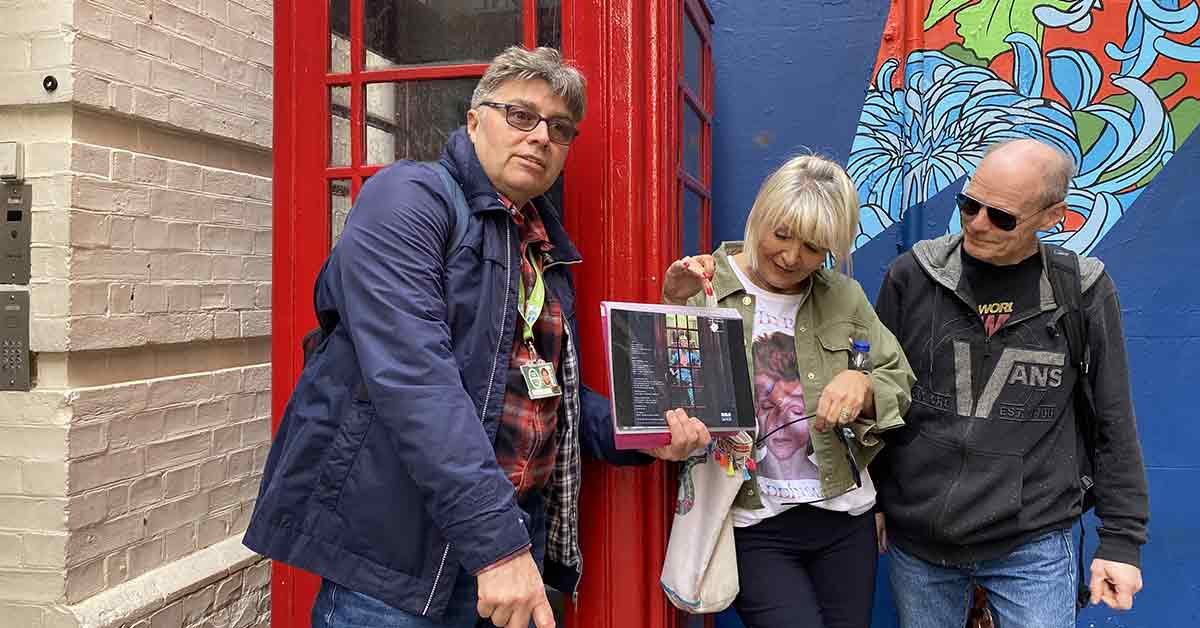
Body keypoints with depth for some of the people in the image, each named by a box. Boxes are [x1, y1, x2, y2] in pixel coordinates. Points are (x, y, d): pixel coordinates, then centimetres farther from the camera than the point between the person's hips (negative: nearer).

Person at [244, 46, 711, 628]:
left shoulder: (546, 249, 14)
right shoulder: (409, 197, -9)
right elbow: (413, 376, -23)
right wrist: (495, 540, -27)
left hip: (510, 546, 7)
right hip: (394, 551, -7)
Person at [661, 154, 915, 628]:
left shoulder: (844, 297, 3)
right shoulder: (702, 291, -6)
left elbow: (900, 385, 9)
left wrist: (864, 385, -13)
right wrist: (673, 310, -21)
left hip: (844, 517, 4)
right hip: (753, 525, -3)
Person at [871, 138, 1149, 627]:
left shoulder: (1085, 292, -4)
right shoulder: (913, 275, -5)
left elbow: (1114, 425, 2)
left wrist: (1122, 539, 3)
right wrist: (867, 501, 5)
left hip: (1032, 547, -1)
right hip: (916, 540, 1)